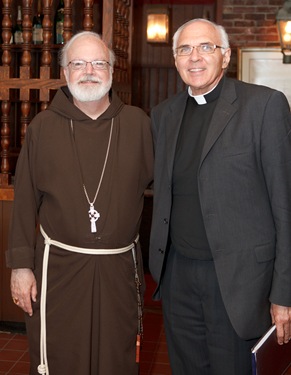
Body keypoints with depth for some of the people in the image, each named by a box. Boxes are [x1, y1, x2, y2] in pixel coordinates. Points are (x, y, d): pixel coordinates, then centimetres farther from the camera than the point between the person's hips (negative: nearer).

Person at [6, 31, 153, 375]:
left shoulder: (137, 123, 1)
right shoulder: (43, 126, 1)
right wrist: (21, 264, -2)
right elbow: (25, 201, 0)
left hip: (120, 268, 1)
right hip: (58, 268, 0)